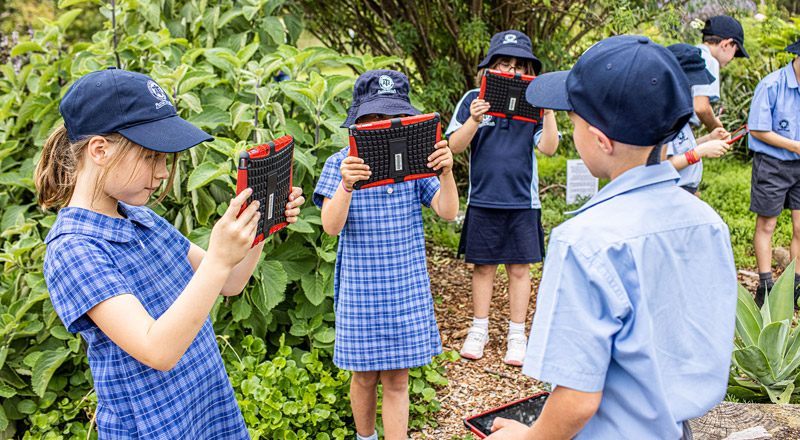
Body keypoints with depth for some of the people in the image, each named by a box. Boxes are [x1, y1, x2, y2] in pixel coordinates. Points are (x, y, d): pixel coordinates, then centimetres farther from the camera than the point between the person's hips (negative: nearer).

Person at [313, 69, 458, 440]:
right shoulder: (341, 164, -6)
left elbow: (448, 212, -7)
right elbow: (331, 226, -17)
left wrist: (446, 172, -24)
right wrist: (346, 185, -34)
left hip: (407, 286, 1)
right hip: (359, 288, -1)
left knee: (397, 380, 7)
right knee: (365, 377, 16)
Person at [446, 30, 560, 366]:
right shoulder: (473, 100, 0)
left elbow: (549, 148, -5)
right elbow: (455, 146, -5)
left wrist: (549, 112, -17)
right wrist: (474, 120, -21)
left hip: (523, 200, 0)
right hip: (483, 199, 0)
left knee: (519, 267, 7)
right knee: (483, 266, 9)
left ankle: (517, 334, 20)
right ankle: (479, 329, 24)